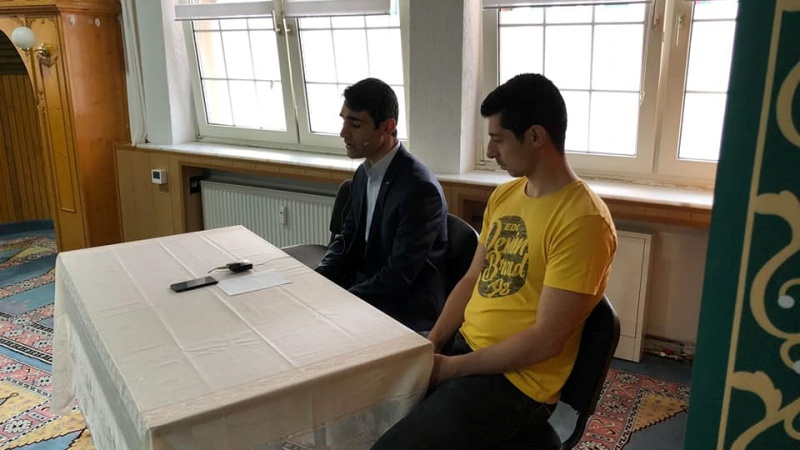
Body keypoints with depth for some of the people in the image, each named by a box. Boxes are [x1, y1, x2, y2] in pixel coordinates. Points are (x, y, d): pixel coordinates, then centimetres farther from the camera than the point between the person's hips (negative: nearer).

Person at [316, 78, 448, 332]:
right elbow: (348, 240, 11)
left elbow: (399, 276, -23)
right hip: (366, 293, 7)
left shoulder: (420, 188, -23)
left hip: (406, 311, -7)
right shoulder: (364, 173, 4)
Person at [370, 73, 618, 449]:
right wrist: (430, 343, -1)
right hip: (462, 343, 8)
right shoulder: (504, 196, 7)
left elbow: (546, 340, -21)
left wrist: (451, 367, -15)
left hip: (516, 380, -8)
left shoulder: (583, 221, -20)